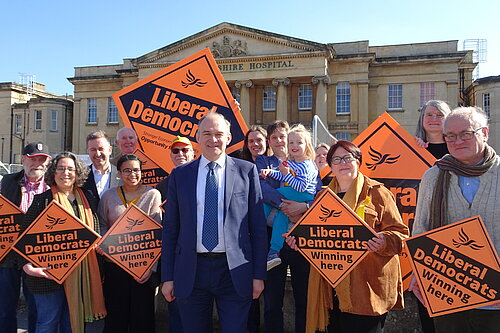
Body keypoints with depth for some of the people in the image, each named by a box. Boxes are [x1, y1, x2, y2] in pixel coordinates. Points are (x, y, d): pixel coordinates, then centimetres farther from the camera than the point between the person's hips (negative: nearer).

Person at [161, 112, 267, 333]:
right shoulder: (180, 175, 6)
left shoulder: (246, 171, 2)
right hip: (190, 272, 2)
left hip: (234, 271, -1)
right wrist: (167, 277, 4)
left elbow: (258, 225, 1)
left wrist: (259, 274, -1)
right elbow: (170, 229, 7)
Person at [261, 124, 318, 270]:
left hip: (306, 197, -9)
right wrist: (270, 172, 12)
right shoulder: (289, 162, 13)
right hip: (291, 196, 9)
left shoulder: (307, 166, -12)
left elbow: (301, 187, -22)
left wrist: (286, 174, -23)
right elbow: (283, 176, 28)